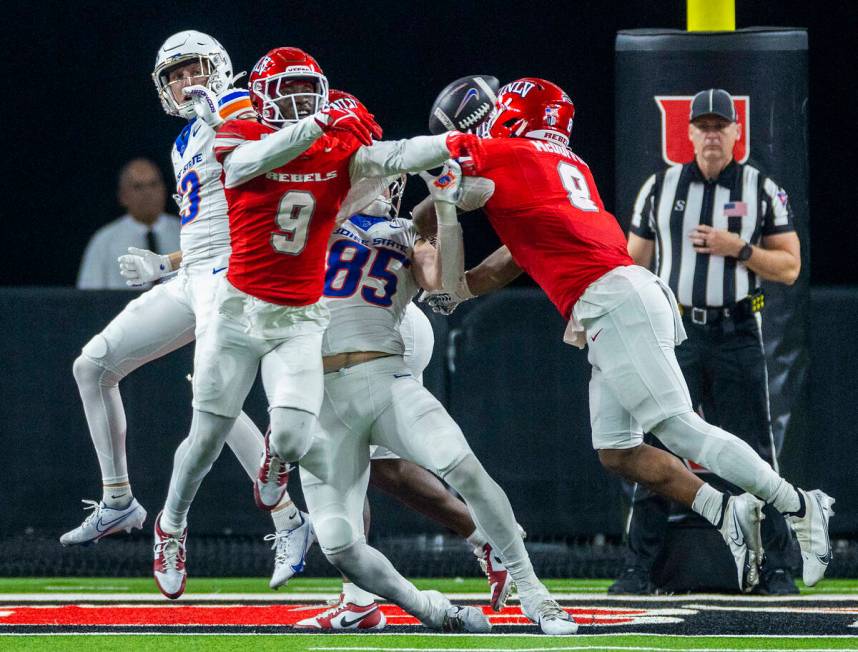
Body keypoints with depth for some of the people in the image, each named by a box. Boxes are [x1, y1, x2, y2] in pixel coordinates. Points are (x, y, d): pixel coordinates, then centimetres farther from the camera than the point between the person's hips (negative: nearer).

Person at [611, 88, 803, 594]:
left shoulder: (763, 190, 5)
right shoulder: (660, 187, 9)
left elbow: (790, 267, 3)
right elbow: (633, 265, 12)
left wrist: (738, 248, -13)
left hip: (738, 338, -1)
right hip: (673, 336, 1)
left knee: (756, 456, -2)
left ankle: (777, 570, 2)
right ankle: (640, 568, 2)